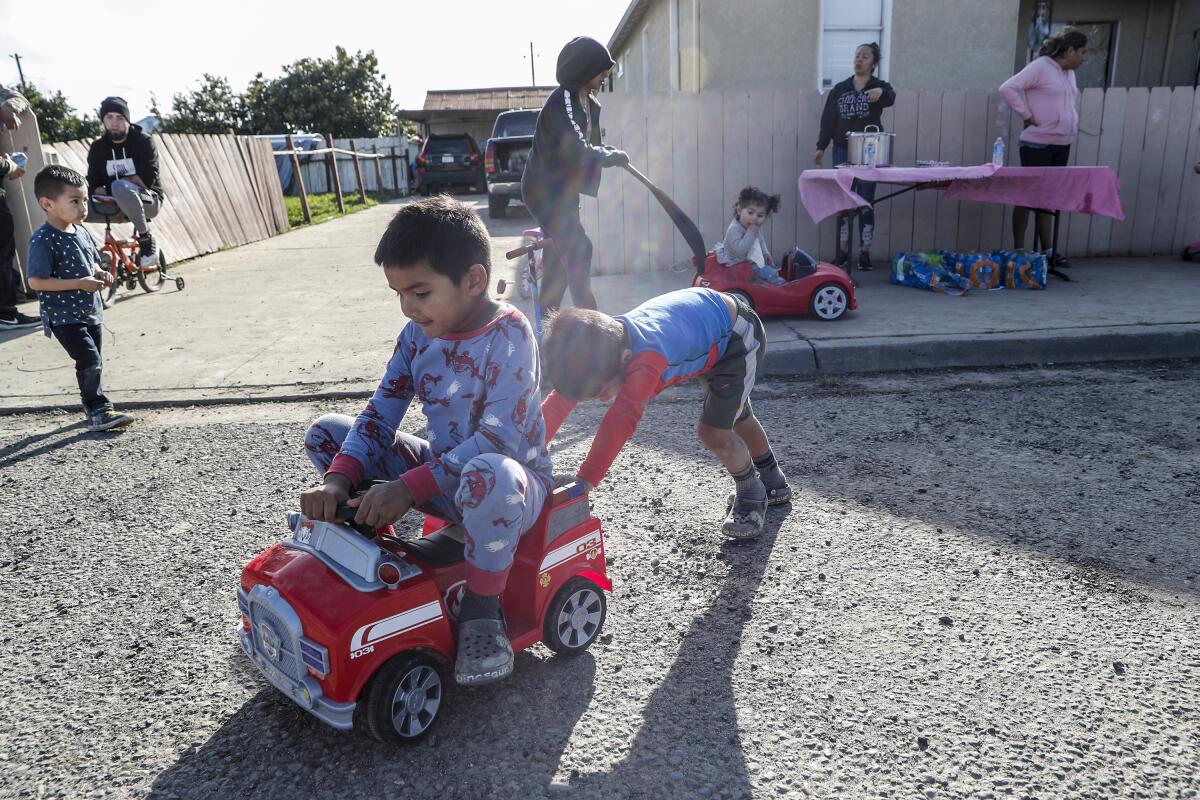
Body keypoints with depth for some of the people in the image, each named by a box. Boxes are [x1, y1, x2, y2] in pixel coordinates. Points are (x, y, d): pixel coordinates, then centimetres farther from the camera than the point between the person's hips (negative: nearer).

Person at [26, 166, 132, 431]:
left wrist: (100, 274, 1)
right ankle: (99, 411, -5)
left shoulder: (81, 232, 7)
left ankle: (95, 408, 31)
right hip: (64, 317, -8)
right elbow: (36, 281, -20)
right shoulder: (43, 240, -17)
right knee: (90, 362, -14)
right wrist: (79, 284, -24)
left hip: (90, 311, 8)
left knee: (92, 364, 17)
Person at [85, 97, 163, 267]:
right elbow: (93, 185, -1)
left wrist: (111, 186, -14)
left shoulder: (144, 142, -4)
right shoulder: (97, 147, 7)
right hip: (114, 205, 5)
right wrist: (109, 191, -22)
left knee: (121, 188, -38)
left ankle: (146, 238, -20)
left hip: (146, 199, -5)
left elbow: (147, 178, -18)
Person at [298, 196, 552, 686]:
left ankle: (482, 606, -18)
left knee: (489, 475, -44)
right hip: (442, 471, 7)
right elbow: (379, 416, -4)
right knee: (326, 432, 3)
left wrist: (408, 487, -34)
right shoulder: (418, 334, -1)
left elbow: (499, 438, -30)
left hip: (512, 481, -6)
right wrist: (338, 480, -21)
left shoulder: (508, 335, -21)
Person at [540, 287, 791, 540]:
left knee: (714, 432, -15)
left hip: (739, 335, -8)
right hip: (704, 329, 8)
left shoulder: (647, 356, -47)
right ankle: (774, 483, 51)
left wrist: (585, 481, -61)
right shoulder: (602, 343, -24)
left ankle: (752, 495, 15)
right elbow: (557, 403, -22)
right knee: (737, 418, 25)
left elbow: (623, 417, -57)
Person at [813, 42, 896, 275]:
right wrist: (821, 147, 3)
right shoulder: (840, 89, 8)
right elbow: (828, 119, 9)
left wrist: (881, 92, -46)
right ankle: (843, 251, 13)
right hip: (842, 152, 3)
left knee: (865, 204, 0)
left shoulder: (879, 87, 0)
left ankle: (865, 253, 6)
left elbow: (890, 98, -23)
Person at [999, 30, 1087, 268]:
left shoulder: (1069, 73, 18)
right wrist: (1027, 116, -17)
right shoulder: (1040, 67, -8)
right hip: (1038, 144, -9)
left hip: (1062, 145, 9)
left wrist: (1073, 122, 17)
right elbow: (1008, 88, -18)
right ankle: (1018, 250, 1)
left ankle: (1046, 250, 13)